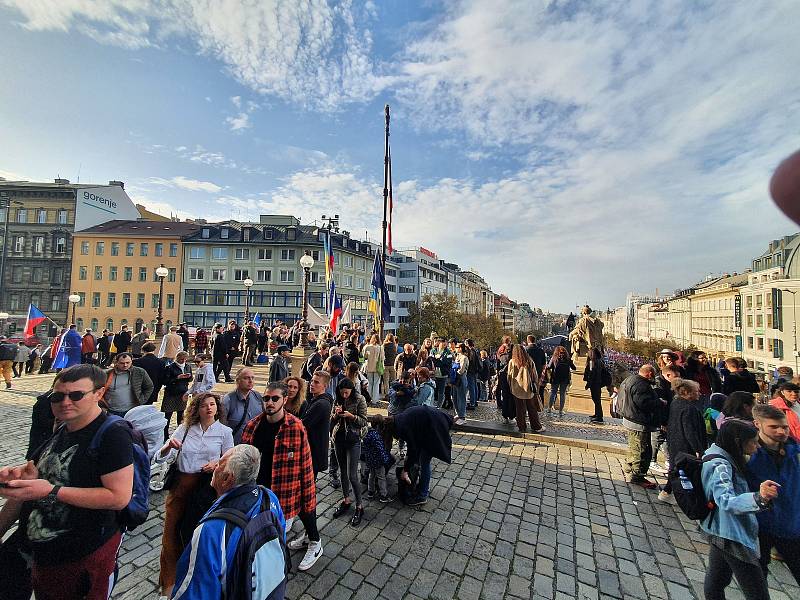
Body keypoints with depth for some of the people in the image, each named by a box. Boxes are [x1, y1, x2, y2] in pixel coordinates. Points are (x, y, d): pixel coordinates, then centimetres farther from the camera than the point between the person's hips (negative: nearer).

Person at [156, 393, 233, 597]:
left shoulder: (225, 431, -3)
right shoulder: (184, 428, 2)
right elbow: (161, 457, 0)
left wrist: (218, 463, -18)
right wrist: (168, 446, -20)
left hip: (207, 485, -1)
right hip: (180, 484, 1)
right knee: (172, 530, 6)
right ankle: (169, 582, 32)